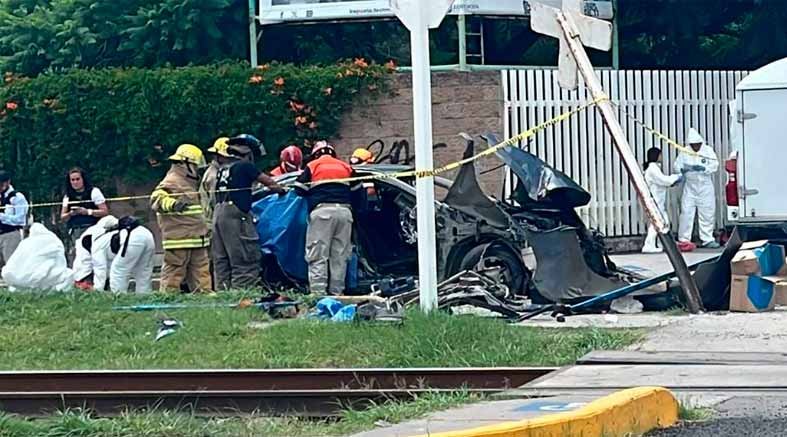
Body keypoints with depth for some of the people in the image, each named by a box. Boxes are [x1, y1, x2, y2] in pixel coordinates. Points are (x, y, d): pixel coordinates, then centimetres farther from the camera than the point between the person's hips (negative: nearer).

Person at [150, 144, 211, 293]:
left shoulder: (189, 182, 22)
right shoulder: (171, 182, -10)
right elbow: (157, 198, -27)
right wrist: (173, 204, -44)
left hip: (196, 240, 9)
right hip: (179, 241, -9)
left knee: (201, 272, 9)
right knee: (174, 272, -7)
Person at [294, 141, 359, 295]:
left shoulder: (312, 166, 12)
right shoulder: (346, 167, 21)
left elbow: (300, 190, 9)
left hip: (322, 211, -3)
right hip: (344, 211, 3)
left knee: (318, 256, -5)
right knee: (340, 256, 6)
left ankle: (318, 292, -14)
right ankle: (336, 292, 3)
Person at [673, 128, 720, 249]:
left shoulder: (708, 150, 0)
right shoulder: (684, 152, 1)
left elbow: (714, 165, -7)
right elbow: (677, 165, -2)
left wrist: (703, 168, -25)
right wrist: (682, 170, -25)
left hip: (705, 187, 1)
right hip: (690, 187, -1)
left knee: (707, 214, 5)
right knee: (686, 213, -5)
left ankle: (707, 240, 15)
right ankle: (684, 240, 1)